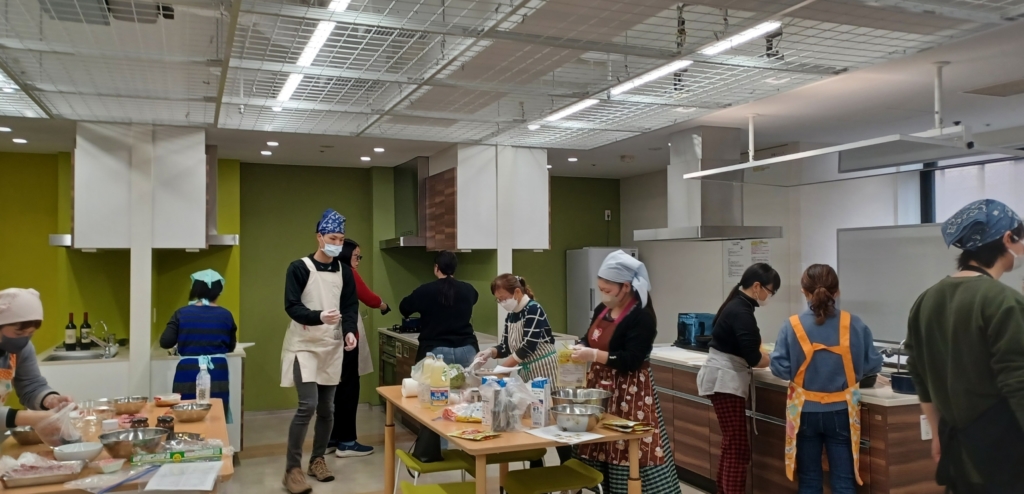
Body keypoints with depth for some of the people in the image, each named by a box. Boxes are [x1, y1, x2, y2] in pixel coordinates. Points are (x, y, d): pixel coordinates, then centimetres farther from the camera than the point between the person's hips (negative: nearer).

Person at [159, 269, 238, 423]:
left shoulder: (182, 313, -3)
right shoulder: (225, 315, 1)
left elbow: (165, 342, -5)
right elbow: (230, 347, 10)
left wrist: (184, 341, 14)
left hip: (188, 373, -1)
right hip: (217, 373, 1)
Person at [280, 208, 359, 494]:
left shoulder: (344, 271, 7)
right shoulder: (300, 268, -8)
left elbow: (350, 306, 7)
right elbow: (291, 306, -15)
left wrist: (350, 331, -12)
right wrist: (319, 316, -32)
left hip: (333, 346, 5)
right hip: (304, 345, -5)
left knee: (327, 408, 9)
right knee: (308, 405, -14)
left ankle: (318, 459, 27)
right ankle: (292, 469, -2)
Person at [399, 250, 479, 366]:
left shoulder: (426, 290, -5)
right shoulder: (468, 290, 4)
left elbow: (404, 308, 11)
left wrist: (423, 309, 32)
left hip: (436, 351, -2)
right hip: (466, 350, 3)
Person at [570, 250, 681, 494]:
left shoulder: (642, 317, -16)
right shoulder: (602, 310, 8)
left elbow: (631, 360, -21)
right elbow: (590, 339, 18)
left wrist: (593, 355, -26)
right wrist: (579, 348, -5)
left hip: (629, 393, -8)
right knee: (603, 451, 12)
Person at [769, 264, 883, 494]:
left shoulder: (792, 326, -11)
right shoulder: (855, 325, -7)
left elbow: (779, 368, -10)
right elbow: (873, 365, 2)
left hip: (805, 411, 0)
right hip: (841, 412, 0)